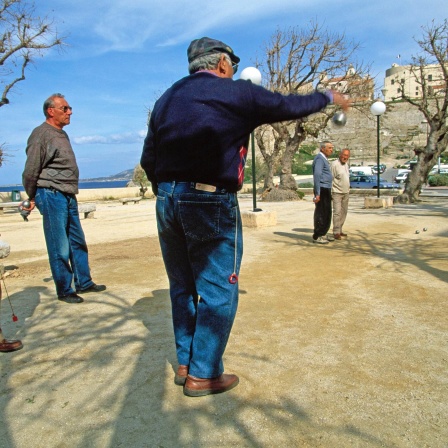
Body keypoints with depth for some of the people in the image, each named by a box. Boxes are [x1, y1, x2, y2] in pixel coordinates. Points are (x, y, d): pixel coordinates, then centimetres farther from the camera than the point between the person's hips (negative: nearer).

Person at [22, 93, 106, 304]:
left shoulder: (62, 134, 17)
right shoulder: (41, 134, -11)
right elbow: (30, 171, -10)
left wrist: (71, 194, 17)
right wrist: (33, 198, -1)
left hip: (68, 196, 9)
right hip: (52, 196, -9)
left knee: (78, 242, 13)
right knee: (59, 248, -1)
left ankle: (84, 283, 24)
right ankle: (64, 291, 10)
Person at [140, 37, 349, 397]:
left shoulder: (166, 99, 16)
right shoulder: (238, 93, -1)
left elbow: (148, 159, 13)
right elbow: (289, 106, 10)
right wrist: (328, 97, 27)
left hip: (166, 200, 7)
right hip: (211, 202, -7)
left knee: (183, 287, 17)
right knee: (217, 290, 4)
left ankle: (185, 364, 28)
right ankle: (203, 375, 12)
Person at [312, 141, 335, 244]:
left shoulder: (324, 159, 19)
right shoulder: (319, 158, -13)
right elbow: (317, 175, -22)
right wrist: (317, 193, -26)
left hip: (326, 190, 10)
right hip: (322, 189, -10)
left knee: (327, 213, 15)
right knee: (321, 213, -7)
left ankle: (323, 234, 24)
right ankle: (317, 236, -2)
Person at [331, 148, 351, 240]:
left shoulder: (346, 164, 13)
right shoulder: (335, 164, -12)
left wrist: (348, 189, 19)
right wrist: (330, 192, -16)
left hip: (346, 192, 8)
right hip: (337, 192, -8)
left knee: (344, 212, 10)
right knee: (337, 212, -11)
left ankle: (340, 230, 17)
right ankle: (336, 232, -10)